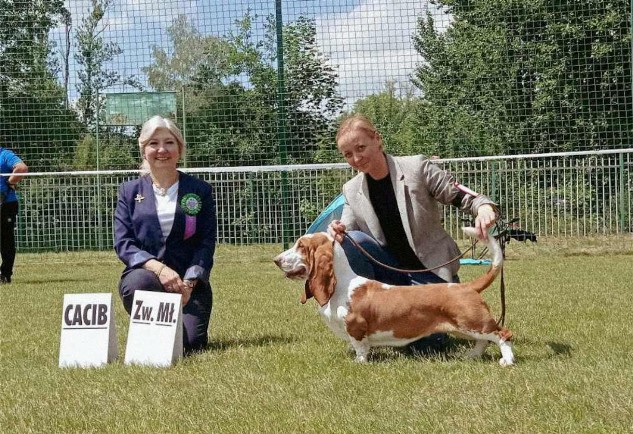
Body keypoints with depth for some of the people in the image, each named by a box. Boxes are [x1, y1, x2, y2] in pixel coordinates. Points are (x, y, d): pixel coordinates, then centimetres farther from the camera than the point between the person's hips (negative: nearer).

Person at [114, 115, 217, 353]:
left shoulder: (200, 191, 7)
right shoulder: (129, 191, 7)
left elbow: (207, 244, 1)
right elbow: (122, 243, -2)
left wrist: (188, 284, -14)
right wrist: (158, 267, -19)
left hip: (190, 282, 0)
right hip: (145, 272, 0)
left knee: (190, 343, -21)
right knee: (138, 283, -37)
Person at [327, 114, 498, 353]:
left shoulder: (417, 168, -13)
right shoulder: (351, 191, 0)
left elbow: (464, 197, -12)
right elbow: (347, 234, -5)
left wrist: (485, 208, -36)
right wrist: (337, 234, -30)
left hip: (429, 271, -4)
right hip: (391, 270, 4)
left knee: (424, 342, -24)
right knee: (350, 241, -25)